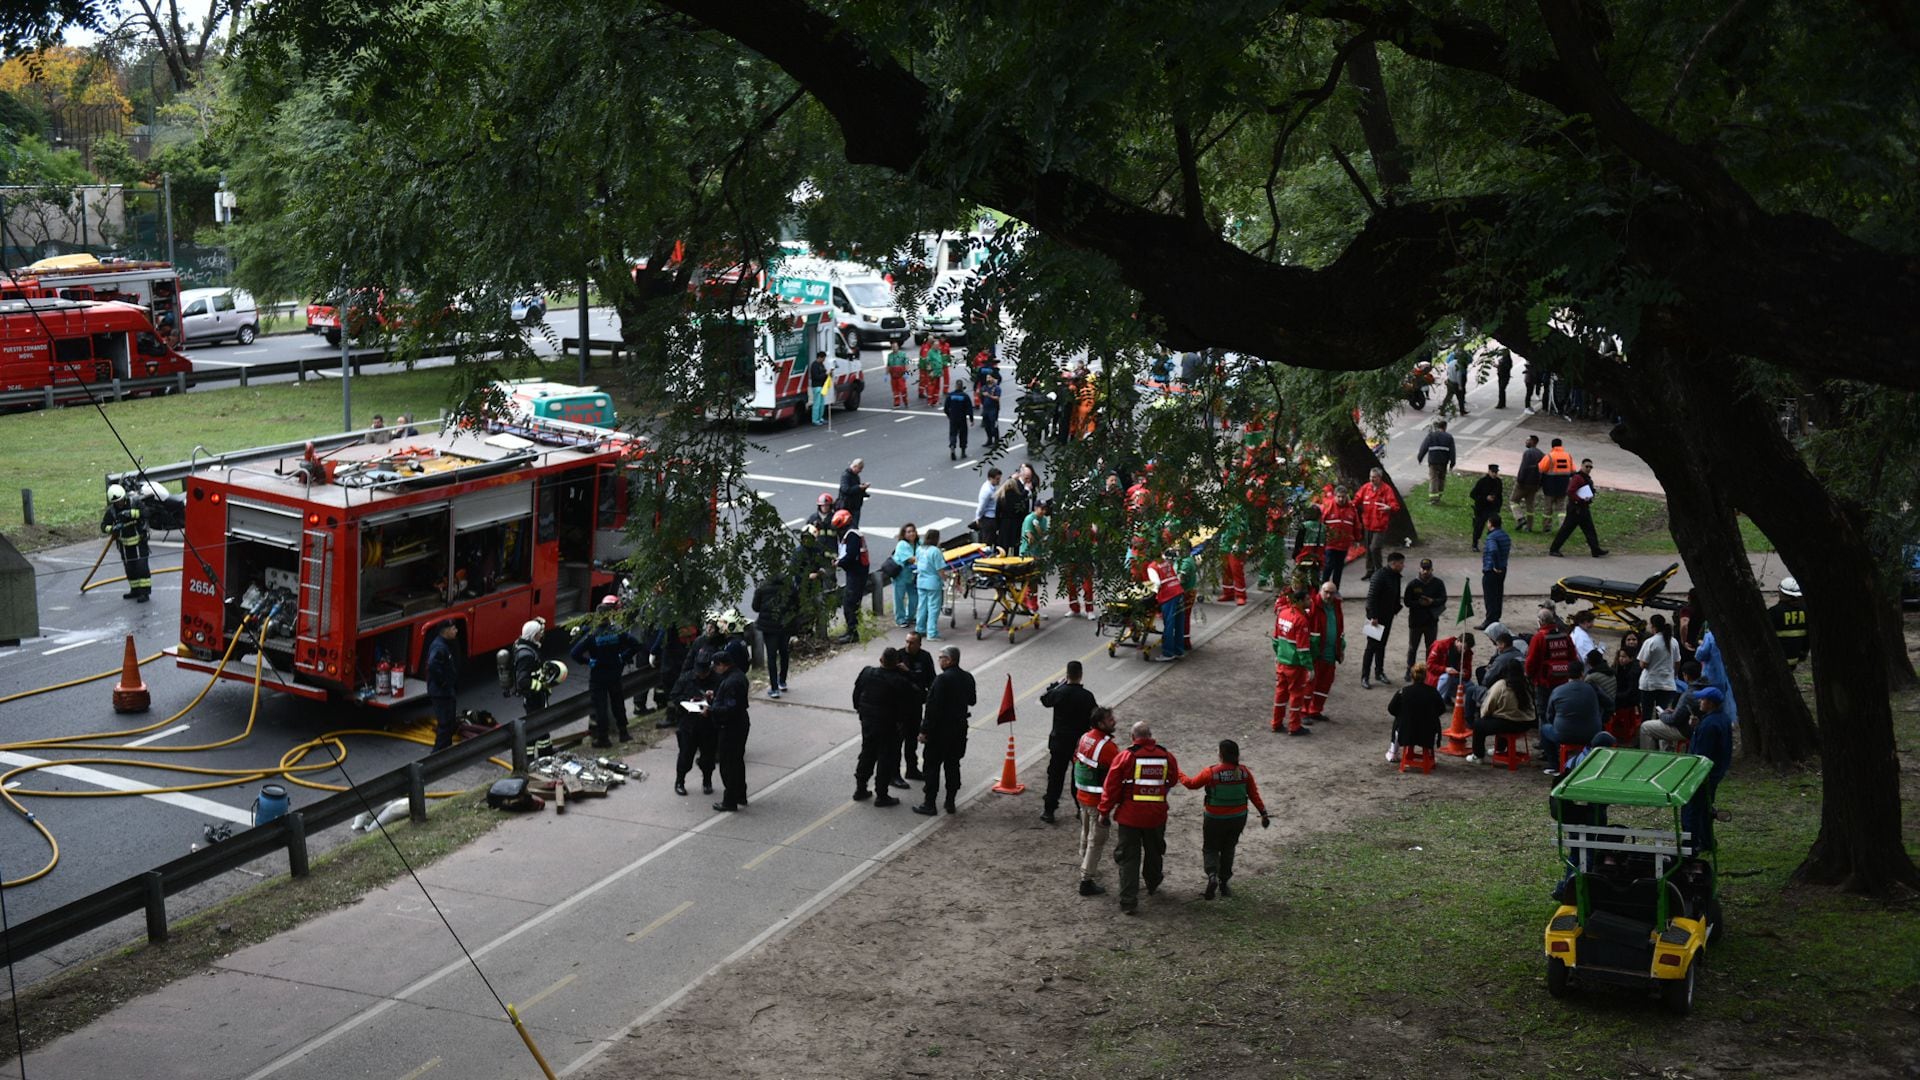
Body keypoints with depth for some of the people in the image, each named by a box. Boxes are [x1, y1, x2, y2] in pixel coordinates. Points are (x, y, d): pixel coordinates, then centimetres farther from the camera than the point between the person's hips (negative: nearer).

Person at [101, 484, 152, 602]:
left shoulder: (134, 503, -12)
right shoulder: (111, 511, -6)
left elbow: (144, 512, -25)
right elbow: (104, 526, -11)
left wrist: (131, 513, -37)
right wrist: (112, 529, -31)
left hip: (139, 541, -4)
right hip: (125, 544, 4)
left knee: (142, 566, -8)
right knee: (129, 568, 11)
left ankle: (145, 592, -6)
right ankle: (135, 590, 25)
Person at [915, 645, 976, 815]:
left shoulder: (942, 679, -20)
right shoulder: (968, 678, 2)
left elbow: (933, 707, -21)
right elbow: (972, 701, 15)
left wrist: (924, 731, -16)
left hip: (940, 731, -7)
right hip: (960, 729, 7)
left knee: (932, 766, 3)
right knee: (953, 766, 15)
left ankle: (929, 803, 5)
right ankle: (950, 801, 19)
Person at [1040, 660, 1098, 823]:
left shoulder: (1059, 693, -14)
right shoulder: (1087, 696, -13)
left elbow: (1044, 700, 6)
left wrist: (1056, 684, 13)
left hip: (1059, 742, 0)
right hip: (1082, 742, 0)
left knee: (1055, 776, 9)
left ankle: (1048, 811, 12)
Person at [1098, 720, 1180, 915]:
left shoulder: (1125, 756, -13)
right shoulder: (1167, 755, -3)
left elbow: (1111, 787, -10)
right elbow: (1172, 780, 13)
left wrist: (1105, 811, 1)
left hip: (1130, 815, -3)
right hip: (1157, 815, 3)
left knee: (1129, 857, 3)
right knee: (1154, 851, 26)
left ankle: (1129, 902, -3)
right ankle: (1153, 886, 47)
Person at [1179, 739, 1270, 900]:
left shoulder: (1210, 772, -17)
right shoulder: (1244, 772, -8)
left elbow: (1192, 784, -2)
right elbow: (1254, 794, -3)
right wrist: (1263, 813, 6)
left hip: (1215, 819, -3)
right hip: (1238, 819, 3)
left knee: (1210, 849, 12)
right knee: (1228, 849, 20)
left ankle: (1212, 875, -13)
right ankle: (1224, 883, 24)